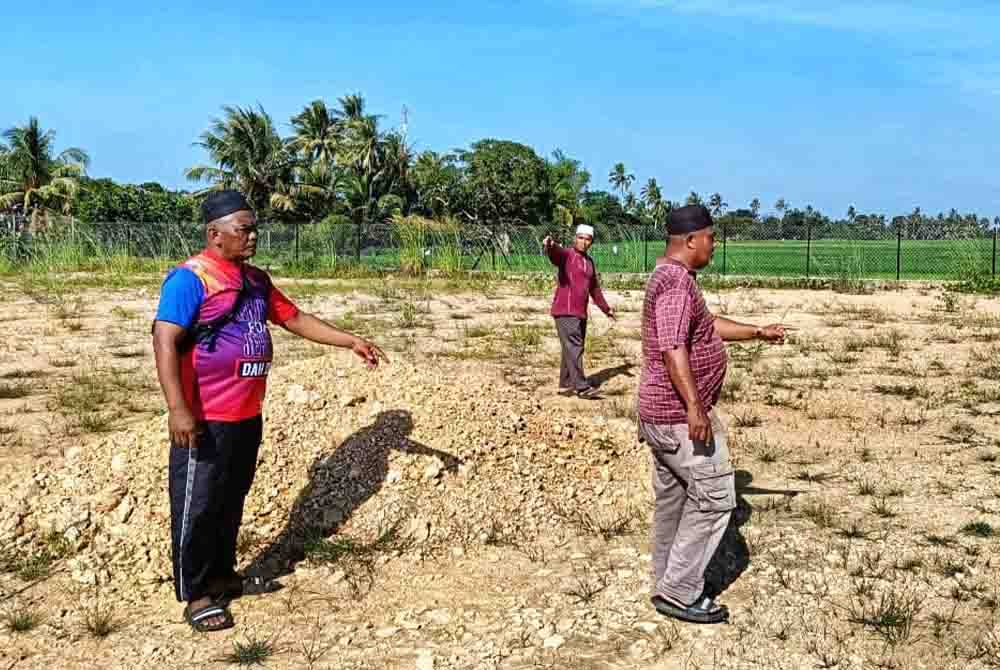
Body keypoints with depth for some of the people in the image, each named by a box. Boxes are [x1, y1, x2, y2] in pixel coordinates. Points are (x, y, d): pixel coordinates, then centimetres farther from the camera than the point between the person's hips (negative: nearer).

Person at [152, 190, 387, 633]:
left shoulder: (255, 280, 12)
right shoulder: (190, 277, -14)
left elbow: (295, 319, 20)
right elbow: (165, 340, -21)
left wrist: (350, 341, 15)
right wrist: (177, 408, -28)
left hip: (247, 416, 8)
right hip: (205, 420, -8)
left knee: (231, 503, 19)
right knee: (197, 507, 3)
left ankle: (223, 576, 34)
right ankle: (195, 596, 15)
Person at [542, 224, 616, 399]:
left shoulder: (589, 262, 17)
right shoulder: (566, 255, -6)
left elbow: (594, 288, 28)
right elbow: (554, 252, -31)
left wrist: (606, 308, 33)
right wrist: (549, 245, -55)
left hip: (580, 313, 8)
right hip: (565, 312, -8)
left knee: (573, 349, 11)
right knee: (574, 348, -12)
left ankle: (565, 385, 20)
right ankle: (582, 387, -14)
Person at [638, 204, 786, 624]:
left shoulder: (671, 277, 16)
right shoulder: (676, 280, -18)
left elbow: (709, 325, 29)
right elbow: (673, 348, -29)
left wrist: (758, 333, 29)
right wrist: (694, 407, -33)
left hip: (660, 413, 11)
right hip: (681, 414, -11)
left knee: (671, 499, 16)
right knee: (714, 496, -3)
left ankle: (668, 586, 25)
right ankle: (680, 592, 1)